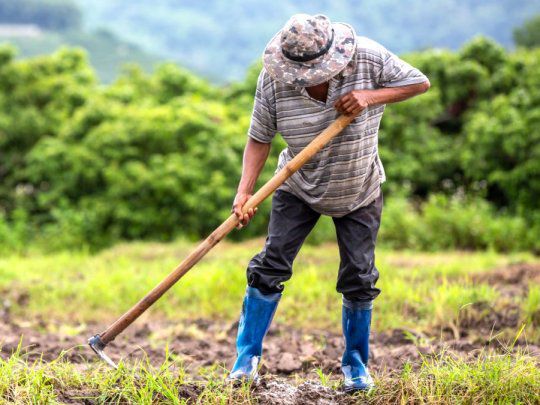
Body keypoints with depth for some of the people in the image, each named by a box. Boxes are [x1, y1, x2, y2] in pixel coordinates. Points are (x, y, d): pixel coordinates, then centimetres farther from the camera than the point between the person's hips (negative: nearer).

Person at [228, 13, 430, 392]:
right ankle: (247, 358, 5)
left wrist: (371, 96, -29)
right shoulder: (273, 79, -22)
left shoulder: (367, 57, -23)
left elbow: (420, 82, -14)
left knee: (359, 278, 2)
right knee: (271, 265, -7)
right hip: (299, 189, 0)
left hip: (359, 193, 0)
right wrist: (245, 191, -28)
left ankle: (356, 363, 21)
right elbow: (260, 138, -15)